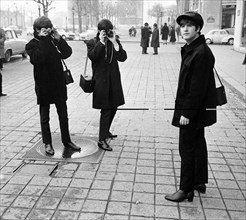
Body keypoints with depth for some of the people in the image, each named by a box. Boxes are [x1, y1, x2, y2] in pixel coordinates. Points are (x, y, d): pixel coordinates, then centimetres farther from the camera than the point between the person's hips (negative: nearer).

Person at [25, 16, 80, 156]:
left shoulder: (53, 41, 6)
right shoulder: (32, 45, -5)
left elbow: (67, 53, -6)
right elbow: (37, 58, -24)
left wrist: (59, 39, -16)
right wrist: (43, 40, -21)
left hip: (59, 84, 4)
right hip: (43, 85, -4)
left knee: (63, 115, 11)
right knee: (44, 117, 6)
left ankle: (66, 140, 25)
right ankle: (47, 144, 19)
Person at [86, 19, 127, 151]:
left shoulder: (115, 42, 7)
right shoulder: (93, 43, -2)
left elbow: (123, 57, -7)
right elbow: (92, 56, -22)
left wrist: (114, 42, -13)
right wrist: (101, 42, -20)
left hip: (114, 80, 5)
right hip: (101, 81, -5)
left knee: (113, 107, 14)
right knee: (106, 109, -8)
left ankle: (106, 132, 36)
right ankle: (102, 140, -1)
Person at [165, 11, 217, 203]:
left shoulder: (201, 52, -21)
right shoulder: (191, 49, 10)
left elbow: (198, 86, -24)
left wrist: (187, 113, -22)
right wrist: (185, 109, 13)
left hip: (194, 110, -10)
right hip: (197, 110, 10)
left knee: (187, 148, 0)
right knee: (198, 144, 18)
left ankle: (186, 189, 13)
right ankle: (200, 182, 34)